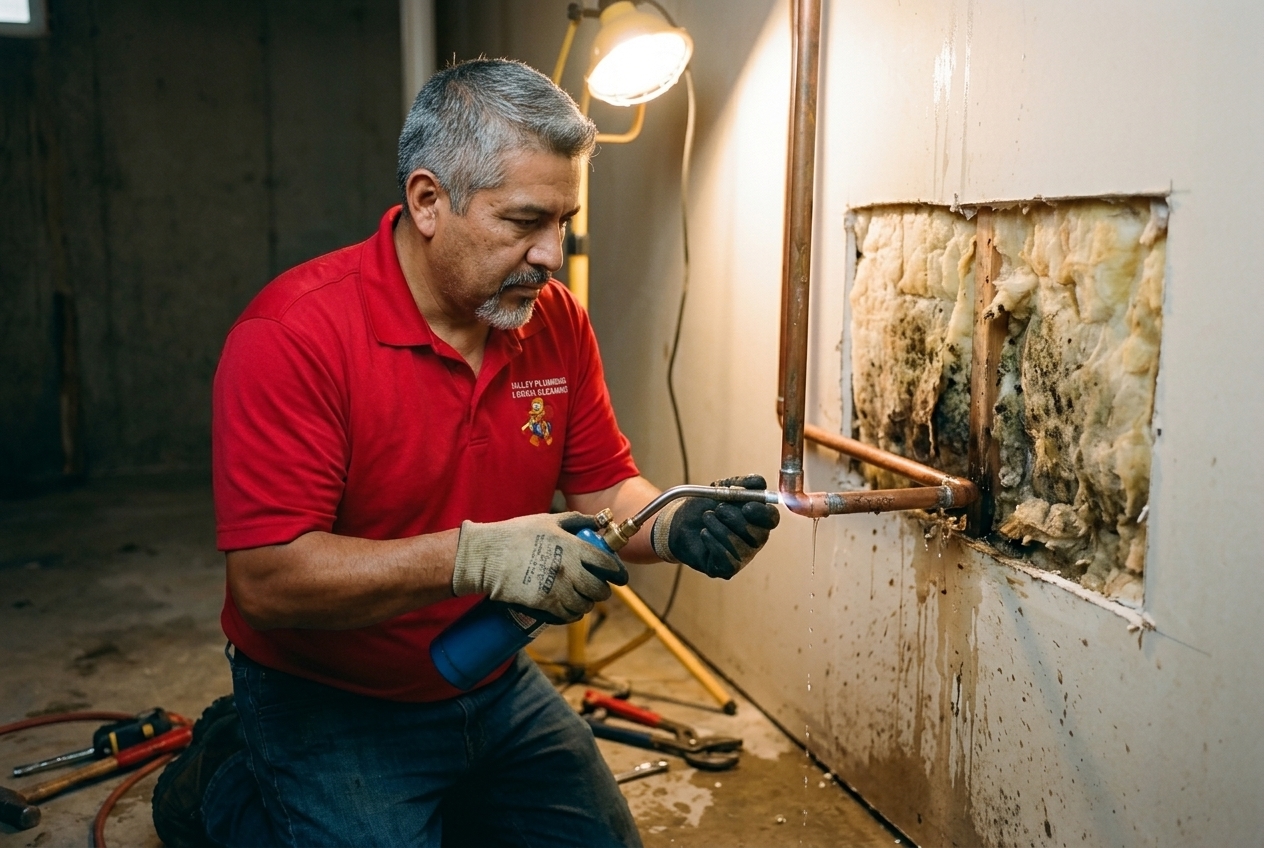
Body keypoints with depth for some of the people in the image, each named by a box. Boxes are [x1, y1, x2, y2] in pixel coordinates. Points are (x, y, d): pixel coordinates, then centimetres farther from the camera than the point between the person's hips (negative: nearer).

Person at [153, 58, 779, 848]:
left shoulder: (557, 321, -5)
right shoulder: (293, 334, -24)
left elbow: (606, 487, 1)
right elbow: (267, 579, -27)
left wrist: (678, 524, -21)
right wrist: (475, 554, -36)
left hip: (497, 689, 6)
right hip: (329, 703, -5)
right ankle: (223, 782, 11)